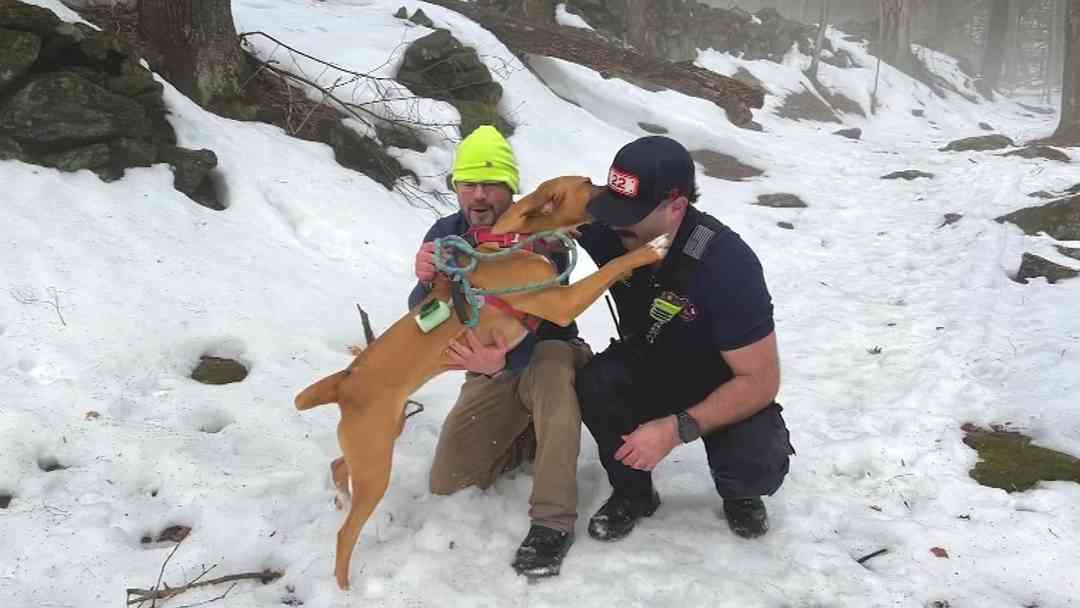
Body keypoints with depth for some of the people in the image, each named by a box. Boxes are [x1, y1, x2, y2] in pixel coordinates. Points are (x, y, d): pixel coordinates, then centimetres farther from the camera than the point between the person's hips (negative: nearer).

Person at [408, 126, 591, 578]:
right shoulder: (445, 235, -9)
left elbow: (542, 326, -31)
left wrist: (503, 361, -53)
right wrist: (426, 282, -39)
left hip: (545, 356, -4)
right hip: (490, 373, 4)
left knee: (552, 366, -42)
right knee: (447, 483, -5)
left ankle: (553, 521, -33)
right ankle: (530, 438, 21)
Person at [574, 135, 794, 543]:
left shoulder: (726, 264, -33)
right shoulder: (607, 230, -20)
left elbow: (761, 381, -28)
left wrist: (678, 429, -35)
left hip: (722, 385, -3)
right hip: (645, 367, 4)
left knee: (759, 463, -31)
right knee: (595, 384, -29)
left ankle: (738, 493, 10)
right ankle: (632, 492, 0)